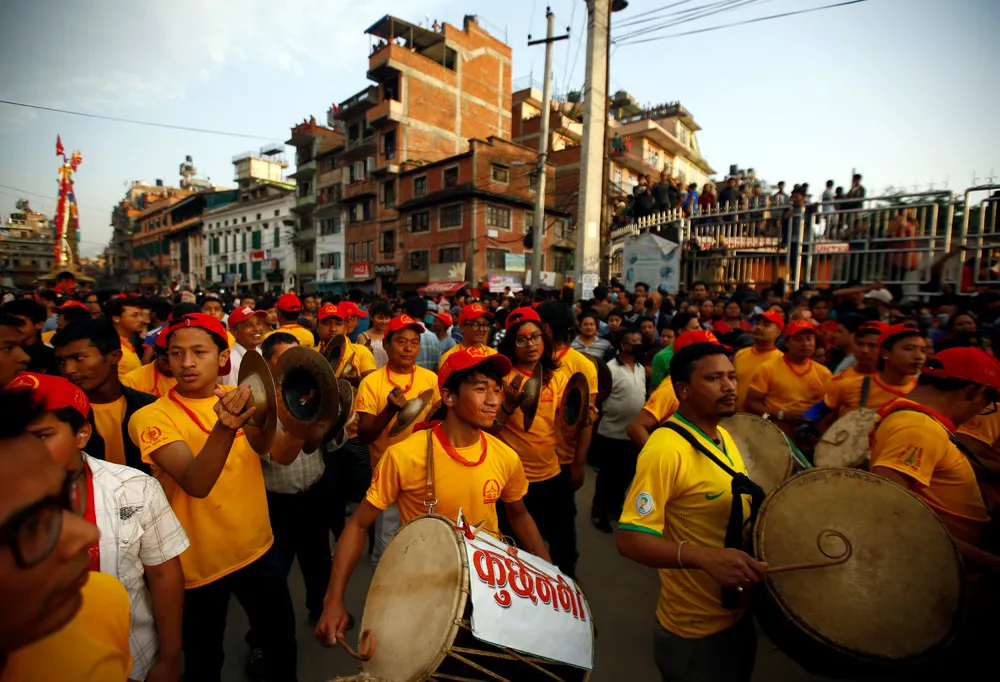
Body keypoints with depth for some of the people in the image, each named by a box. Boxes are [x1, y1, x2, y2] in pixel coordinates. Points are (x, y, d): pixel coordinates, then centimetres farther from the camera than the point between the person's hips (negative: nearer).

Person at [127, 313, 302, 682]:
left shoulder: (243, 399, -3)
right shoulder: (151, 417, -17)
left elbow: (283, 454, -11)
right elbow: (195, 484, -31)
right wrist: (225, 427, -49)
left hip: (258, 547, 4)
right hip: (199, 563, -3)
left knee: (281, 636, 20)